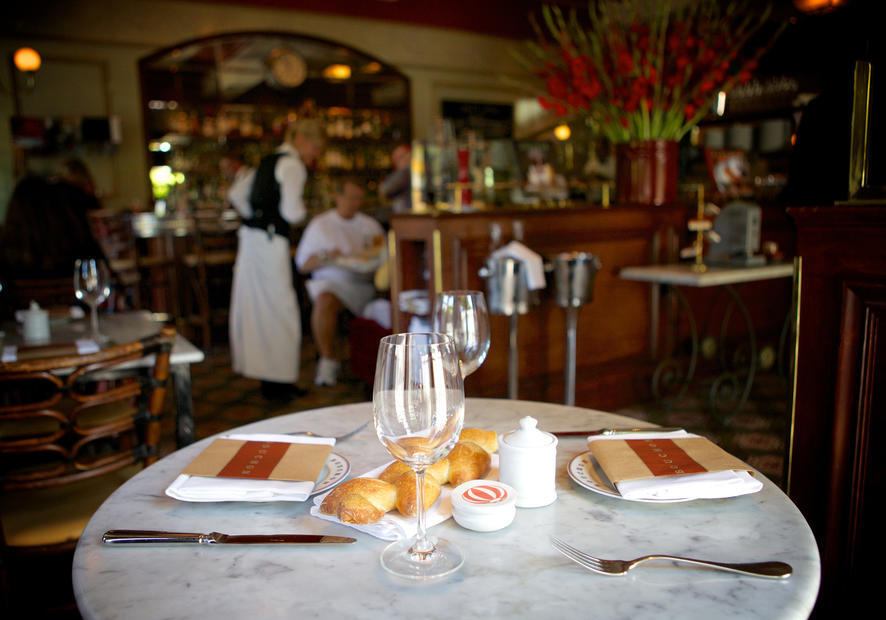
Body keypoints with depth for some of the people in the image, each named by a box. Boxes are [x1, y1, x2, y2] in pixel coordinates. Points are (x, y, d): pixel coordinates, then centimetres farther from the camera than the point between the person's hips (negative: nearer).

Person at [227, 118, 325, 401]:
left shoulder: (269, 161, 19)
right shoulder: (293, 165, -9)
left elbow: (236, 194, 22)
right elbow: (290, 210, -20)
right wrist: (302, 212, 1)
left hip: (251, 237, 9)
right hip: (270, 240, -9)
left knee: (258, 308, 12)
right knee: (279, 309, -4)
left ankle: (266, 374, 22)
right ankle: (277, 380, 2)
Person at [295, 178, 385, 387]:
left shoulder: (370, 225, 21)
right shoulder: (320, 225, 13)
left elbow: (386, 257, 19)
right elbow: (302, 264, 9)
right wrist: (325, 257, -9)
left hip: (365, 284, 2)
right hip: (332, 282, -2)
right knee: (324, 301, -38)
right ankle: (329, 360, -26)